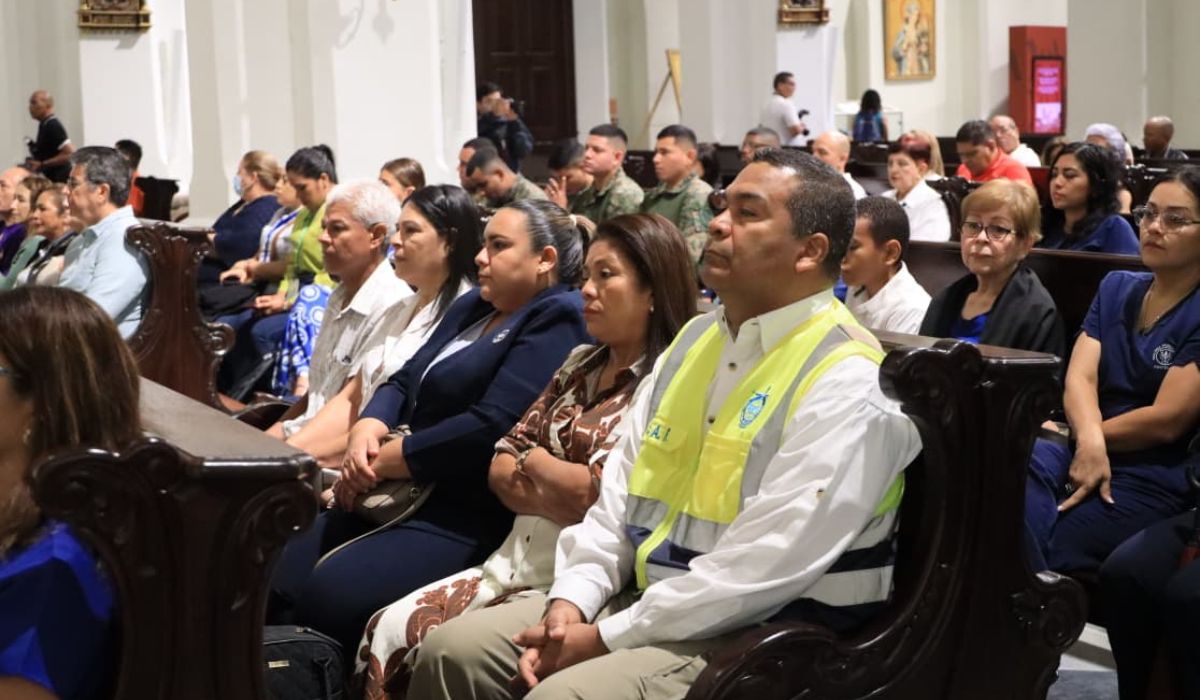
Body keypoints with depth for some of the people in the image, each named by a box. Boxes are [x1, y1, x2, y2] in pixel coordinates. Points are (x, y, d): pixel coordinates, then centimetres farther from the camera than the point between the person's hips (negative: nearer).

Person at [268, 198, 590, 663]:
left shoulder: (556, 324, -10)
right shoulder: (474, 306, 20)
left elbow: (490, 427, -21)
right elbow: (405, 382, 17)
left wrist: (383, 460, -13)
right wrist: (366, 432, -6)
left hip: (467, 517, -9)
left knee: (330, 590, -26)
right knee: (272, 580, -4)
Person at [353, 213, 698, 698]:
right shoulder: (581, 365, 14)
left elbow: (595, 493, -19)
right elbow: (501, 468, 10)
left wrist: (534, 462, 0)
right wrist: (562, 494, -10)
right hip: (517, 559, 7)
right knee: (386, 632, -9)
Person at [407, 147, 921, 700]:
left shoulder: (848, 387, -16)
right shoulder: (694, 341, 11)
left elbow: (759, 569, -22)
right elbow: (621, 486, 11)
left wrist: (607, 638, -19)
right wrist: (571, 600, -5)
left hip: (759, 640, -8)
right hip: (642, 599, 8)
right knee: (454, 651, -2)